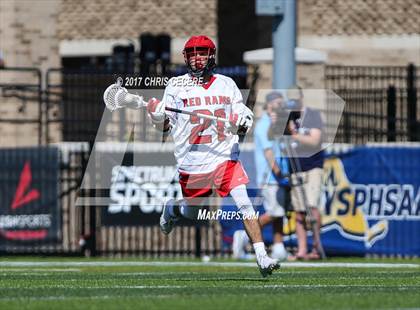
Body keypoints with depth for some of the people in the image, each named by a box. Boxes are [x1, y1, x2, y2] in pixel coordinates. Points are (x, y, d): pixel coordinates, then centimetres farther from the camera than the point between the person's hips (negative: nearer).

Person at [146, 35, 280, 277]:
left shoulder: (227, 85, 8)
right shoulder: (176, 86, 4)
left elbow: (243, 116, 11)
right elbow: (166, 128, 6)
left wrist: (243, 123, -12)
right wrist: (157, 115, -15)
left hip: (225, 158, 0)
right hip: (191, 162, 0)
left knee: (243, 201, -17)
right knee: (191, 213, 11)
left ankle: (262, 257, -19)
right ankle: (170, 208, 48)